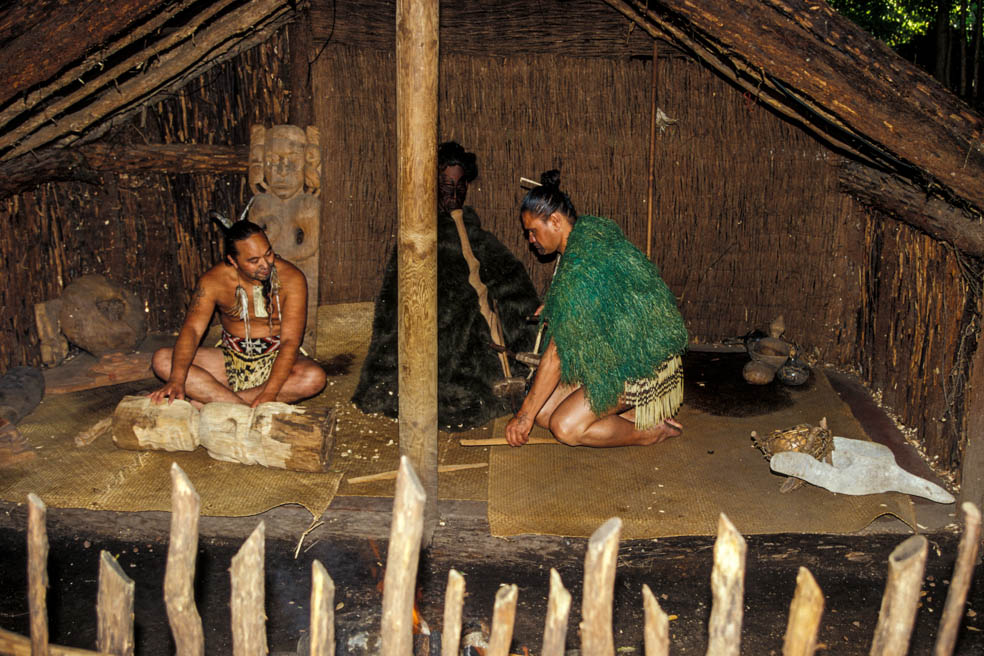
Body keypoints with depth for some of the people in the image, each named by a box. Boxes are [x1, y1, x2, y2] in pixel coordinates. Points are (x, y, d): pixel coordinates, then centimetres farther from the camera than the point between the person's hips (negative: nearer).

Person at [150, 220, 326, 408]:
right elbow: (192, 328, -20)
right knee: (162, 360, -18)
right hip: (231, 358, 2)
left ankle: (208, 400, -28)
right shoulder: (213, 281, -11)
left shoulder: (291, 278, -17)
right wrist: (177, 379, -39)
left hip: (276, 360, -1)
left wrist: (269, 394, -35)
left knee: (315, 378, -36)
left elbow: (290, 341, -22)